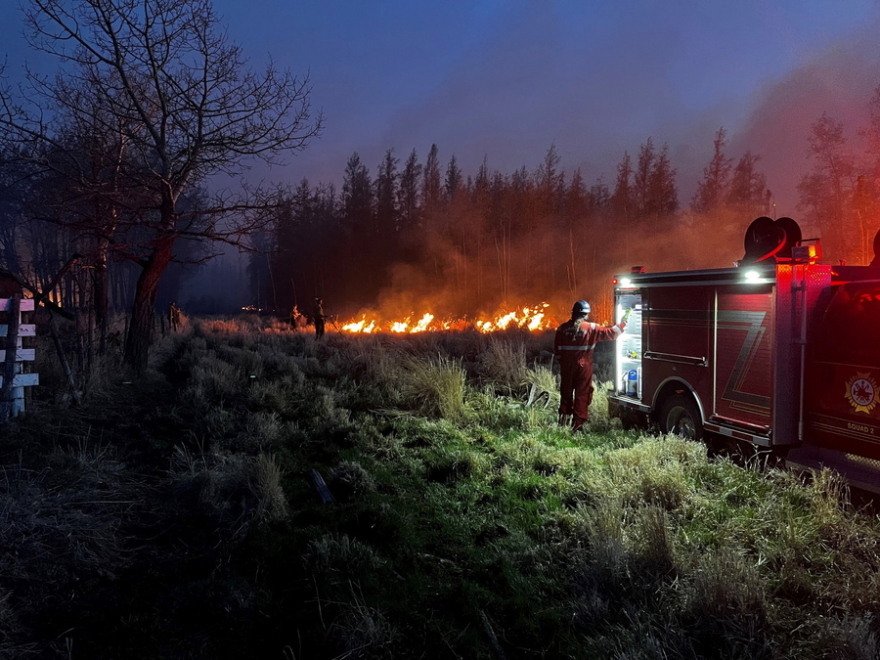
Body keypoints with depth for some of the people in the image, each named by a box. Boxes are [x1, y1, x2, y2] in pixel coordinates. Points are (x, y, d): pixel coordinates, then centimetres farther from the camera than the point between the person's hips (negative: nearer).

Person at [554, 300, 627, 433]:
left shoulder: (562, 328, -1)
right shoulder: (591, 328, -10)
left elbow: (557, 349, 4)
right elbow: (610, 333, -6)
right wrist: (622, 324, 9)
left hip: (566, 366, 3)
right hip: (583, 367, -3)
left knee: (566, 393, 15)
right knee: (582, 395, 4)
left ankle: (563, 420, 24)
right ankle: (578, 424, 4)